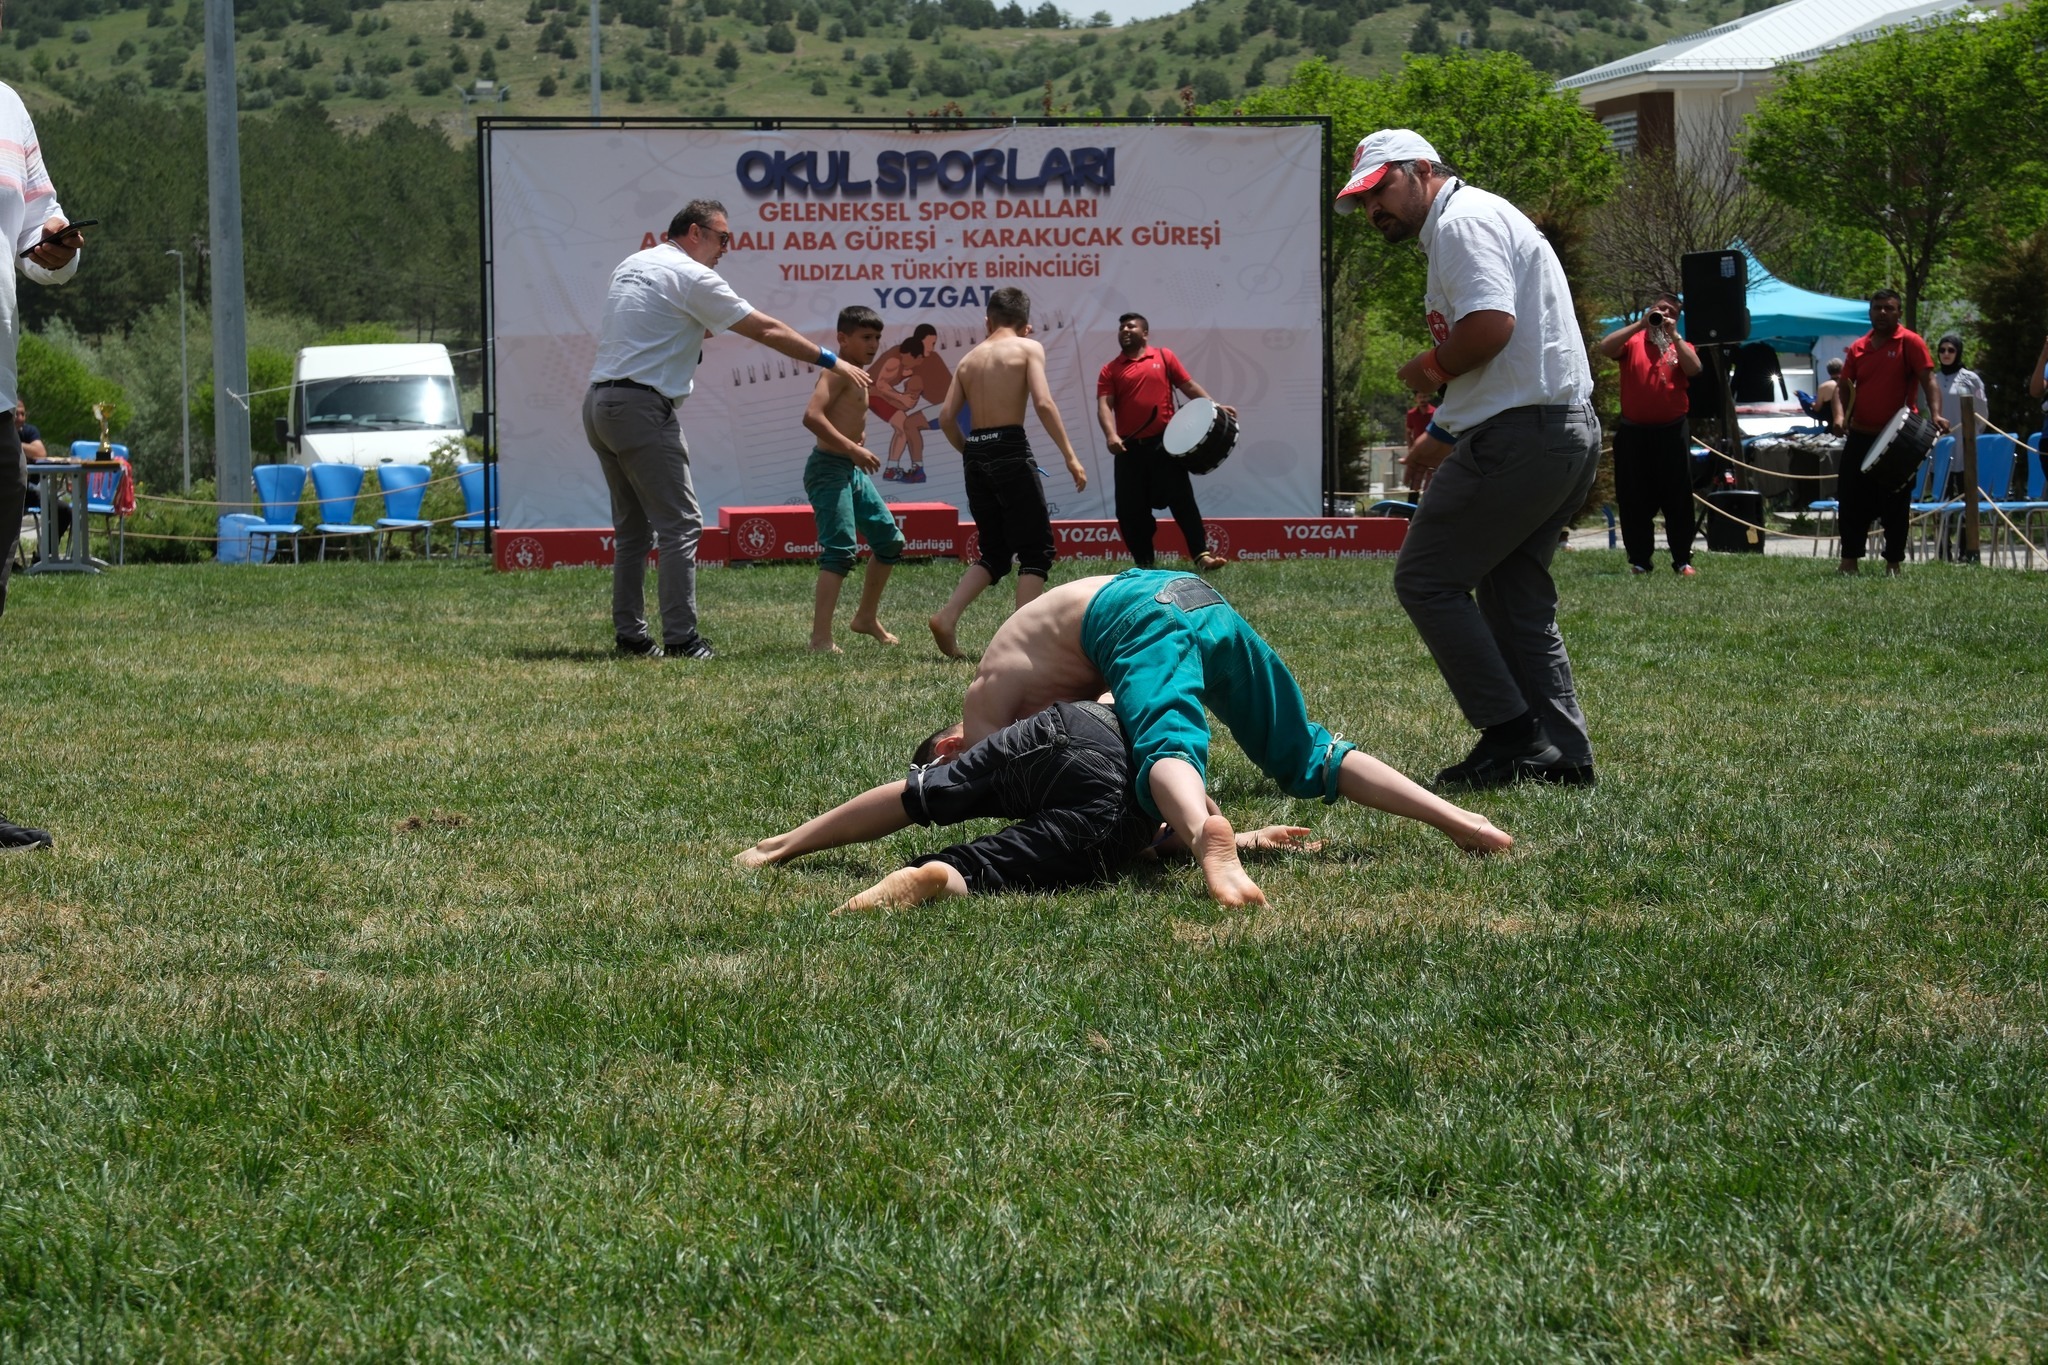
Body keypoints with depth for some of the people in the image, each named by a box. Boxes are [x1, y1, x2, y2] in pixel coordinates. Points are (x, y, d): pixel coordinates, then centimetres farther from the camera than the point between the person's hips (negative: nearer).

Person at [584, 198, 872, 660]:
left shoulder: (631, 266, 17)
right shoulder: (691, 276, -7)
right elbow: (766, 331, -6)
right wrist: (831, 362, -1)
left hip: (598, 403, 9)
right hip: (641, 407, -9)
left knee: (633, 529, 14)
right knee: (679, 523, -6)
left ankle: (629, 634, 12)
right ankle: (680, 638, -10)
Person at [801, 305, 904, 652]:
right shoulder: (838, 372, -13)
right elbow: (812, 416, -27)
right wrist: (853, 449, -29)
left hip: (853, 471, 10)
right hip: (830, 468, -10)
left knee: (890, 541, 18)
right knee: (840, 551, -18)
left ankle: (866, 617, 33)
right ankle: (821, 637, -23)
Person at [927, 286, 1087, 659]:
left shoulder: (969, 359, 16)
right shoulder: (1028, 348, 1)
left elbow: (946, 418, 9)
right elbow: (1043, 403, -13)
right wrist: (1070, 456, -11)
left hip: (976, 457, 6)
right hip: (1011, 451, -6)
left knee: (995, 552, 17)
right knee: (1037, 548, 2)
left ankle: (947, 616, 0)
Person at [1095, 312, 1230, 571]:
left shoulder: (1163, 357, 10)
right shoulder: (1110, 371, 8)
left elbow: (1188, 385, 10)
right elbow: (1104, 405, -3)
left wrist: (1213, 406, -4)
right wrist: (1111, 435, -21)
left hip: (1164, 443, -1)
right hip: (1129, 448, 1)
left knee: (1182, 500, -7)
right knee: (1130, 511, 2)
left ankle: (1201, 555, -9)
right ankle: (1144, 565, 13)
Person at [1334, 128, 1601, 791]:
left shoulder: (1463, 222, -10)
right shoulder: (1481, 218, 23)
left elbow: (1492, 325, -25)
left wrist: (1431, 368, -8)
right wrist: (1442, 432, 31)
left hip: (1520, 437, -11)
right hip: (1572, 434, 11)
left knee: (1425, 579, -4)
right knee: (1514, 595, 15)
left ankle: (1511, 736, -6)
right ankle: (1562, 753, 12)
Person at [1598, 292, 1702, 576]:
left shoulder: (1680, 345, 9)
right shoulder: (1632, 341, 5)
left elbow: (1694, 369, -10)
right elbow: (1605, 348, -15)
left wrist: (1673, 335, -12)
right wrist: (1640, 325, -17)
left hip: (1672, 431, 0)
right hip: (1634, 432, 0)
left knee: (1678, 498, 1)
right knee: (1635, 500, 2)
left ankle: (1683, 559, 6)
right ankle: (1638, 560, 9)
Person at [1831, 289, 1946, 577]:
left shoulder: (1910, 343, -5)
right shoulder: (1858, 348, 9)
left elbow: (1928, 380, -12)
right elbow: (1844, 386, 14)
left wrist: (1935, 414, -28)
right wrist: (1840, 415, -5)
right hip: (1860, 436, 4)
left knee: (1896, 504, 2)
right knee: (1852, 500, 5)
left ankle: (1893, 564, 9)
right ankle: (1849, 561, 13)